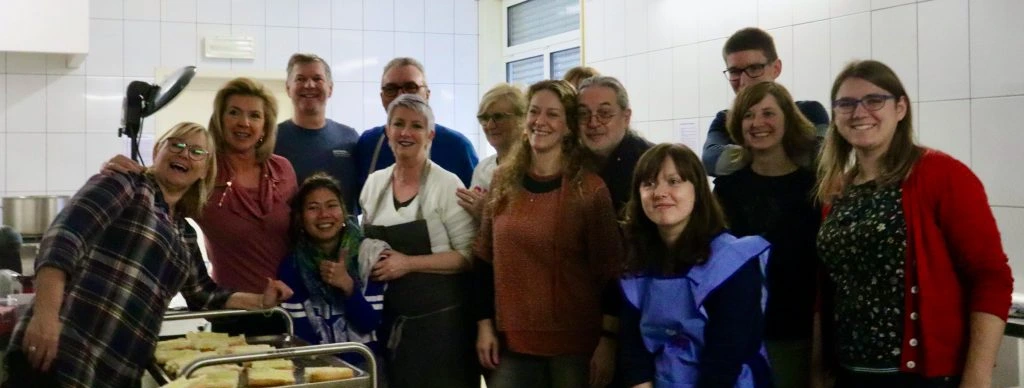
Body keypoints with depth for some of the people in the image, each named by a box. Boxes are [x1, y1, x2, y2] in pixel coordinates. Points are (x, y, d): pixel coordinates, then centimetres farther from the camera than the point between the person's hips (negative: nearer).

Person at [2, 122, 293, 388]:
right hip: (62, 356, -8)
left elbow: (205, 296, 34)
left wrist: (260, 300, 22)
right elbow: (62, 240, -13)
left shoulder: (185, 236, 22)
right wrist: (45, 315, -27)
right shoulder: (124, 183, 0)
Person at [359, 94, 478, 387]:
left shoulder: (447, 185, -9)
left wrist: (409, 263, -18)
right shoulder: (374, 182, 8)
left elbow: (468, 255, -12)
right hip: (388, 318, 5)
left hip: (439, 318, -5)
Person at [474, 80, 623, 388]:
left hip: (575, 341, -3)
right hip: (512, 339, 3)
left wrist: (608, 340, -11)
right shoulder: (503, 182, 6)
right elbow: (486, 260, 10)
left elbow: (609, 270, -6)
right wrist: (485, 325, 4)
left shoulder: (590, 188, -5)